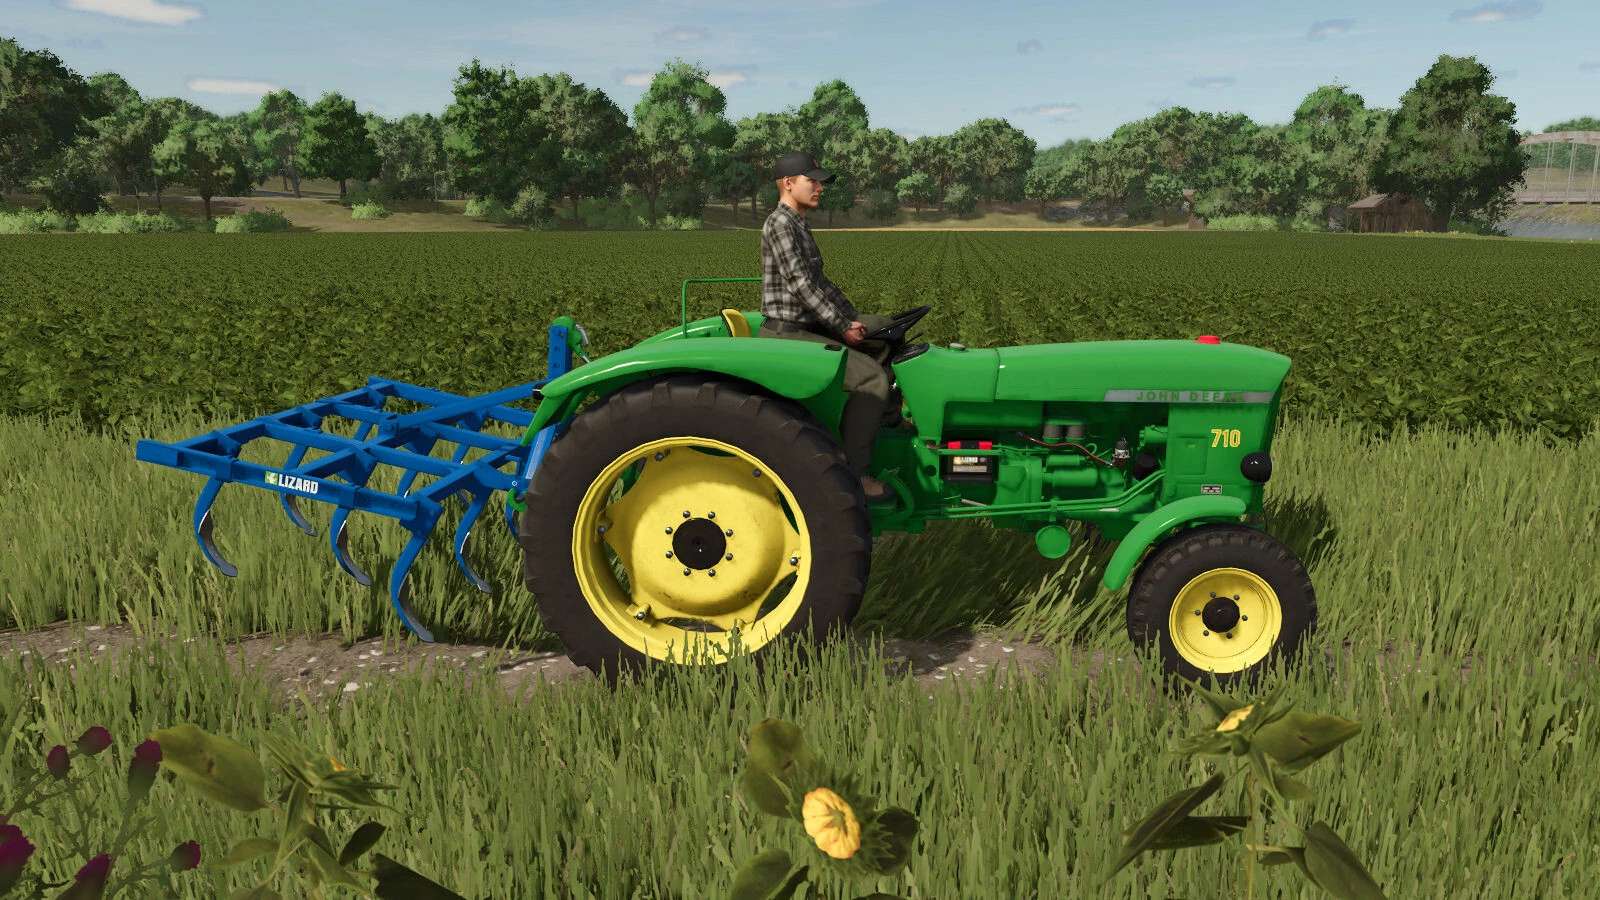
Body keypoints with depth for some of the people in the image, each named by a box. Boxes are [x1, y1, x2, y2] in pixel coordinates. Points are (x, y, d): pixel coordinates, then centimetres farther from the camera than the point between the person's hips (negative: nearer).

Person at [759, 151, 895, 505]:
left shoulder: (799, 226, 20)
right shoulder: (779, 223, -13)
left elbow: (820, 282, 24)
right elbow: (802, 284, -20)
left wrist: (853, 318, 14)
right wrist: (843, 326, -17)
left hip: (808, 327, 11)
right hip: (788, 336, -11)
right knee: (872, 376, -21)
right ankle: (852, 472, -18)